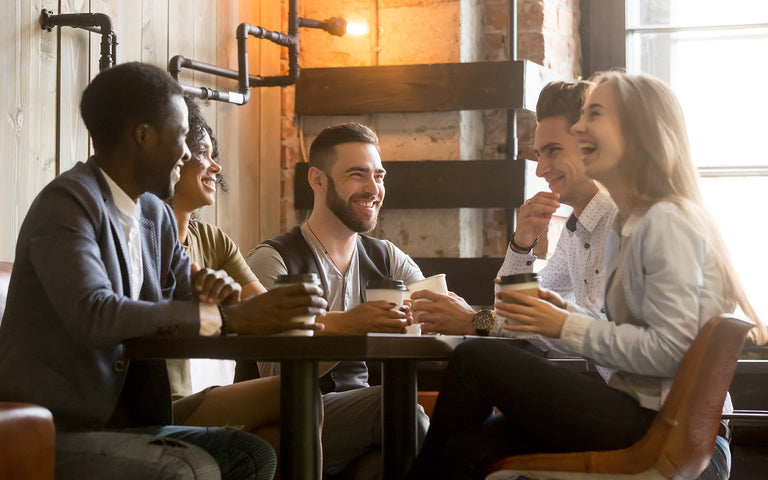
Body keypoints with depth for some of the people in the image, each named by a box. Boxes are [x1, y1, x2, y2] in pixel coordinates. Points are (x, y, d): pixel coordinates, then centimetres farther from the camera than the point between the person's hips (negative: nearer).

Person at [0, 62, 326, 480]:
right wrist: (231, 317, -28)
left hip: (122, 422, 8)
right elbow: (93, 315, -28)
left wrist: (216, 291, -8)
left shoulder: (156, 214, 12)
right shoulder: (67, 202, -14)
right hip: (48, 435, -8)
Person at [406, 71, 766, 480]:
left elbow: (669, 349, -21)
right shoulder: (625, 227, 17)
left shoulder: (666, 223, -14)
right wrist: (567, 312, 2)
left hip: (659, 420, -9)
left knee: (474, 360, -10)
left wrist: (569, 328, -14)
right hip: (637, 406, 9)